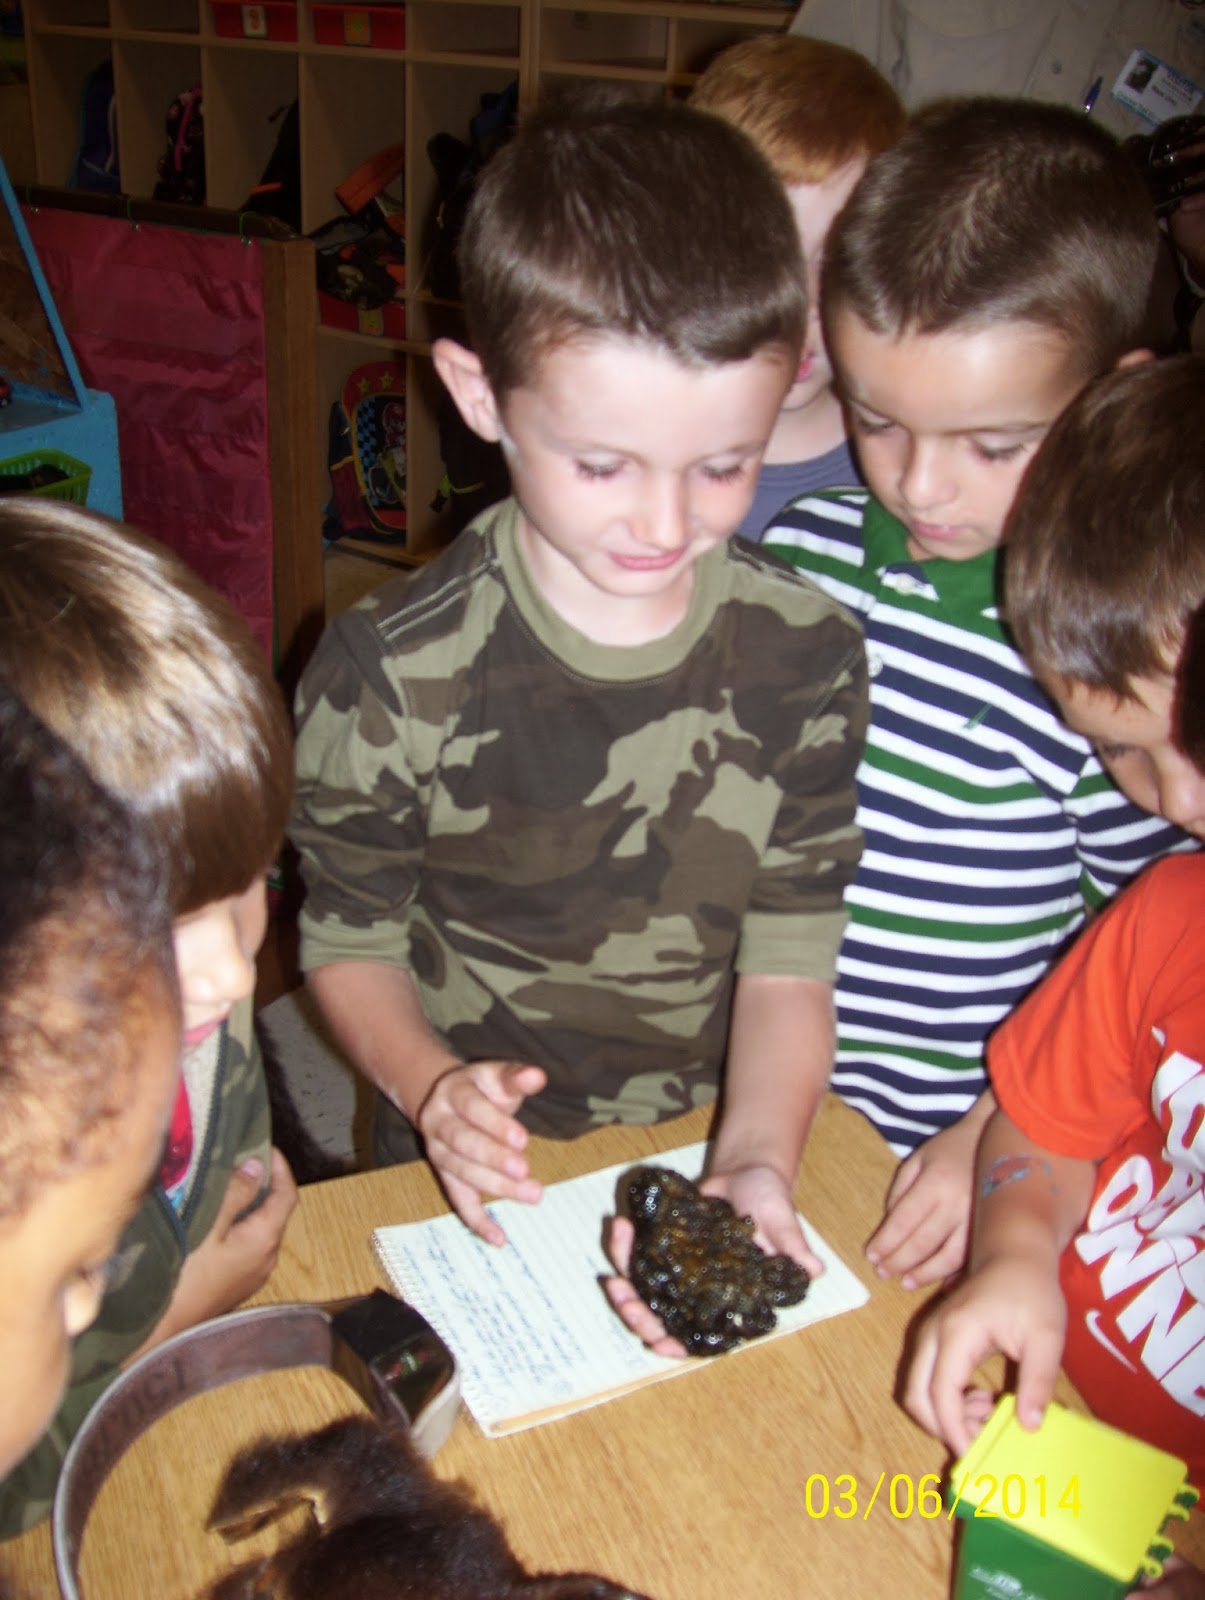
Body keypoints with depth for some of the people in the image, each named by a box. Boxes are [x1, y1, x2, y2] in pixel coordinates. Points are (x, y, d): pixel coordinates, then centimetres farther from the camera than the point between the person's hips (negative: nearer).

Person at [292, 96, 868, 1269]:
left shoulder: (807, 655, -7)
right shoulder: (390, 673, -14)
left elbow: (790, 961, -3)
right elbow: (350, 937, -3)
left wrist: (757, 1155, -18)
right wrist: (430, 1086, -20)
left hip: (709, 1168, 2)